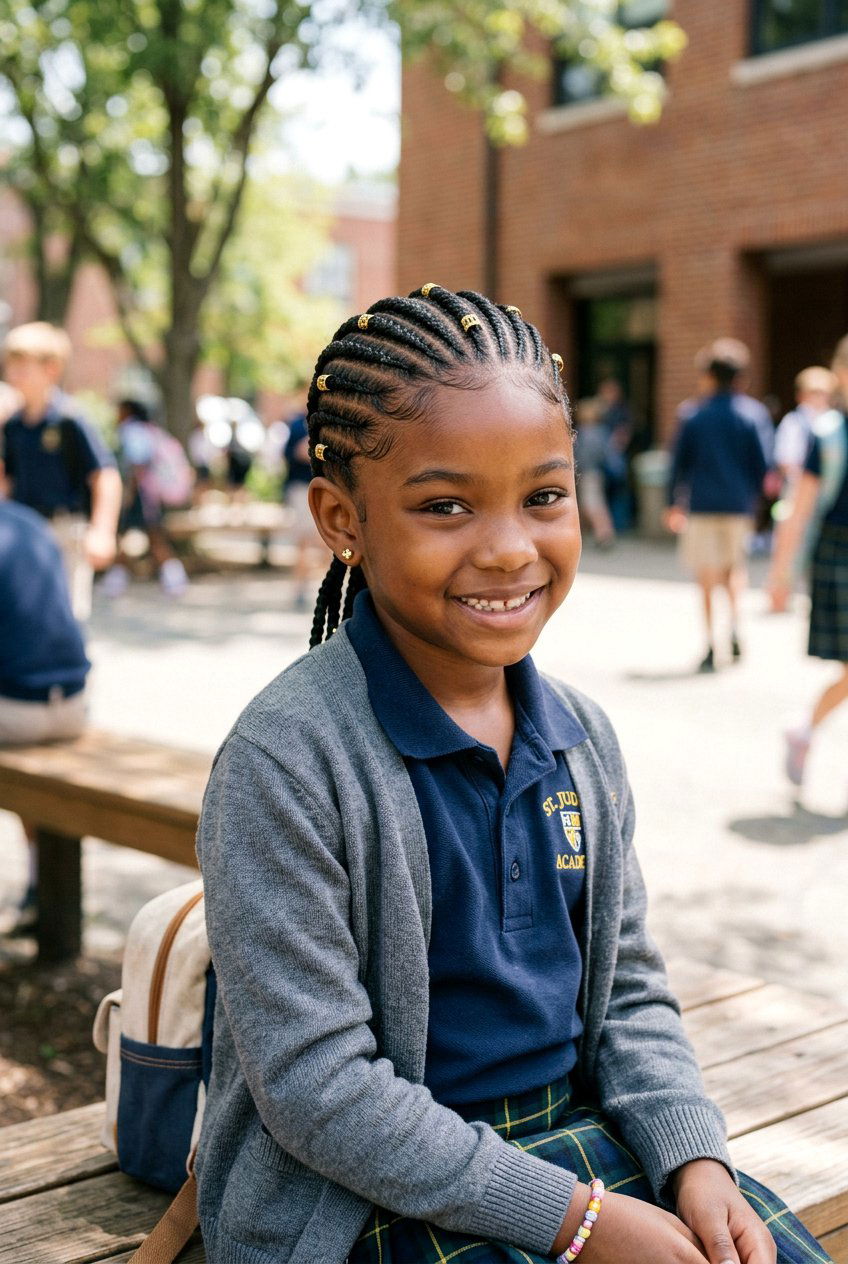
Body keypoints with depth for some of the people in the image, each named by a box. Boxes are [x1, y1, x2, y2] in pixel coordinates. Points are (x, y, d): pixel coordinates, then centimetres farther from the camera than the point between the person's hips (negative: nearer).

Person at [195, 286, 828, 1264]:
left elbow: (627, 988, 10)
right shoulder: (285, 760, -20)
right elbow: (318, 1088, -20)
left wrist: (695, 1159, -7)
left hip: (580, 1132, 6)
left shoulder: (581, 736, 2)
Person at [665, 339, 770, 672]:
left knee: (708, 576, 5)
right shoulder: (754, 413, -1)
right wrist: (753, 499, 12)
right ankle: (734, 626, 0)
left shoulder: (693, 414, -1)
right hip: (739, 504, 1)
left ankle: (711, 644, 1)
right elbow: (763, 463, -2)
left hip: (702, 504, -1)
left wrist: (674, 504, 13)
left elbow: (680, 461, 2)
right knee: (734, 568, 19)